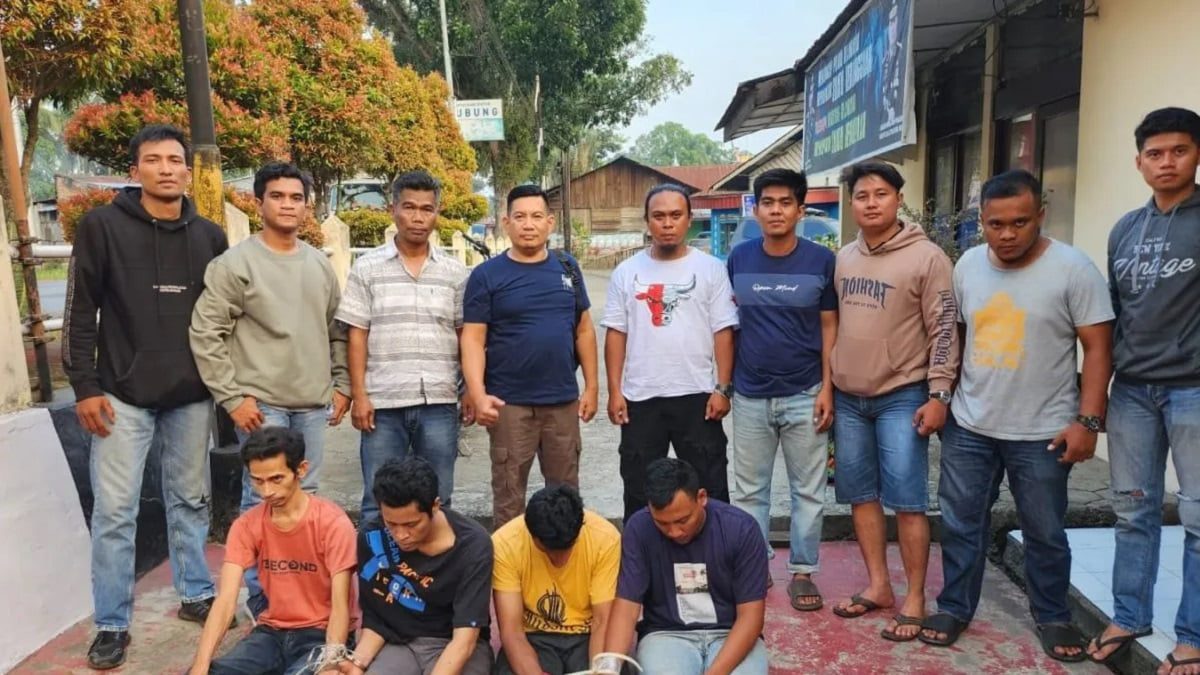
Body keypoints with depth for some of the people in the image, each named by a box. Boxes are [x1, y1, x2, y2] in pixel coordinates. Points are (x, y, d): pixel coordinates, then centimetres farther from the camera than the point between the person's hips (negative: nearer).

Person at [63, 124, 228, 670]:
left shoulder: (210, 237, 6)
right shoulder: (102, 227, -2)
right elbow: (80, 313, -3)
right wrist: (85, 386, -8)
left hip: (193, 396, 3)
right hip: (123, 395, -3)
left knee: (191, 501, 14)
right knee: (115, 511, 2)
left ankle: (196, 594, 29)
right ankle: (112, 624, 16)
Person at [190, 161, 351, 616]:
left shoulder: (320, 264, 10)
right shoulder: (235, 263, -7)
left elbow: (337, 331, 16)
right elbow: (205, 333, -10)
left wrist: (341, 385, 9)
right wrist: (232, 396, -13)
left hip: (314, 404, 5)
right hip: (261, 403, -5)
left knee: (305, 497, 14)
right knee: (263, 501, 2)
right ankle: (262, 597, 16)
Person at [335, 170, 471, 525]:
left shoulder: (455, 272, 7)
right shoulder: (367, 268, 3)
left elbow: (465, 337, 9)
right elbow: (357, 336, 1)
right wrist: (359, 395, -5)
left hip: (440, 403, 1)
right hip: (382, 402, -1)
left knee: (437, 502, 12)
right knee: (378, 503, 8)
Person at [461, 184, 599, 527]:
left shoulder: (567, 267, 7)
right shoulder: (486, 275, -4)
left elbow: (584, 329, 11)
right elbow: (473, 339, -8)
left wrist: (591, 385, 7)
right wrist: (478, 394, -20)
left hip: (564, 400, 4)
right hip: (509, 403, -3)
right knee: (508, 494, 7)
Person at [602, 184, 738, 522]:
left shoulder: (711, 269, 0)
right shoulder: (626, 272, 5)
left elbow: (723, 332, -1)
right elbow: (616, 333, 4)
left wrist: (723, 388, -8)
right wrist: (614, 391, -1)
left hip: (697, 395, -1)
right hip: (640, 397, 2)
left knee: (709, 486, 8)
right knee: (638, 489, 14)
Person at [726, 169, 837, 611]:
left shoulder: (821, 260, -3)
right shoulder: (739, 259, 2)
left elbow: (829, 326, 0)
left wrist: (827, 387, -6)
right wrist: (723, 383, 5)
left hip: (804, 395, -1)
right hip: (750, 396, 2)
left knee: (808, 491, 9)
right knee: (749, 490, 11)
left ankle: (802, 571, 24)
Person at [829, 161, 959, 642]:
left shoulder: (927, 257, -8)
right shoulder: (843, 259, 9)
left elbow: (944, 330, -10)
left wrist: (938, 394, -14)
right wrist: (826, 388, 13)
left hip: (902, 397, -6)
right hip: (848, 397, 6)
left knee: (906, 500, -1)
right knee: (861, 495, 12)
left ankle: (915, 598, 13)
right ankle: (878, 585, 25)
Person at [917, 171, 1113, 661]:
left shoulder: (1073, 269, -10)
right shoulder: (967, 265, 2)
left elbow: (1098, 349, -8)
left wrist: (1087, 421, -14)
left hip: (1042, 432, -3)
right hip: (967, 426, 3)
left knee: (1045, 533, 13)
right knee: (960, 524, 13)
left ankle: (1052, 616, 34)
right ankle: (955, 607, 29)